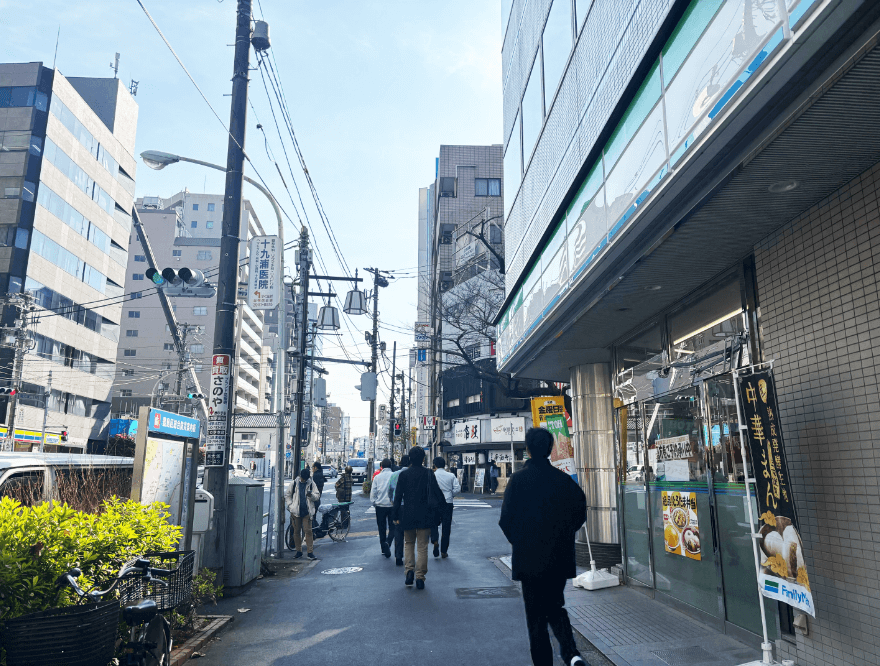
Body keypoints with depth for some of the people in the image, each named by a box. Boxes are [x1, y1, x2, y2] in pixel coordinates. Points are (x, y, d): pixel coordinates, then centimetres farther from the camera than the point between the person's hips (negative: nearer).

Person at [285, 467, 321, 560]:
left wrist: (311, 495, -16)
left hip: (307, 511, -1)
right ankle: (298, 551, 20)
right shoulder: (294, 484, 5)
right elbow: (287, 495, 13)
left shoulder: (311, 484, 4)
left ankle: (310, 552, 0)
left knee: (308, 531, -5)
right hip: (296, 511, 1)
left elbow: (318, 496, 5)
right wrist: (290, 505, 0)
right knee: (296, 531, 8)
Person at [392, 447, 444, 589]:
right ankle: (420, 577, 5)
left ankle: (410, 570, 3)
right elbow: (437, 492, -6)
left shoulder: (403, 474, -3)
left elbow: (398, 496, -2)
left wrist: (396, 516, 4)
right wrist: (442, 507, 7)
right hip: (424, 515, -1)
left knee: (408, 543, 19)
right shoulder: (428, 473, -5)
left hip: (408, 514, 1)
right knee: (422, 546, 6)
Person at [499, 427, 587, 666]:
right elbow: (580, 510, 0)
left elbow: (506, 519, -12)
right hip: (560, 558, 4)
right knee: (555, 607, 20)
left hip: (530, 557, -3)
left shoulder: (518, 479, -11)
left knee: (536, 615, 9)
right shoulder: (564, 479, -2)